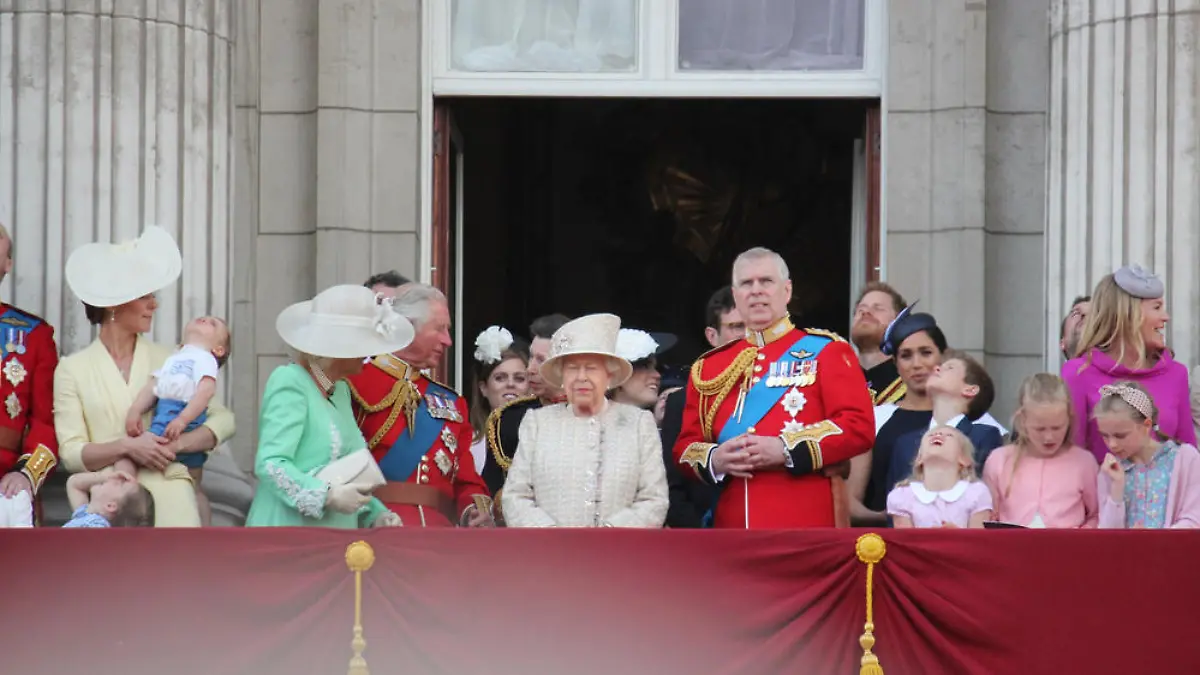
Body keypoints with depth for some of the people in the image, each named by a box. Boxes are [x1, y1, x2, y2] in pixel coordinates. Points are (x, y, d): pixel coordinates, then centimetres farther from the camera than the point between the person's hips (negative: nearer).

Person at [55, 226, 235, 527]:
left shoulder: (168, 360, 11)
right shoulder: (73, 370, 7)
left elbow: (223, 420, 9)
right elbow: (71, 454, 1)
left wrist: (175, 445, -8)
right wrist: (127, 447, -15)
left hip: (169, 501, 1)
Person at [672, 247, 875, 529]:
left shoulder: (826, 351, 6)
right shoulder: (710, 367, 17)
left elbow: (859, 426, -5)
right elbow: (686, 445, 16)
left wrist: (786, 449, -15)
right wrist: (714, 460, -7)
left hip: (807, 527, -3)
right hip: (733, 528, 4)